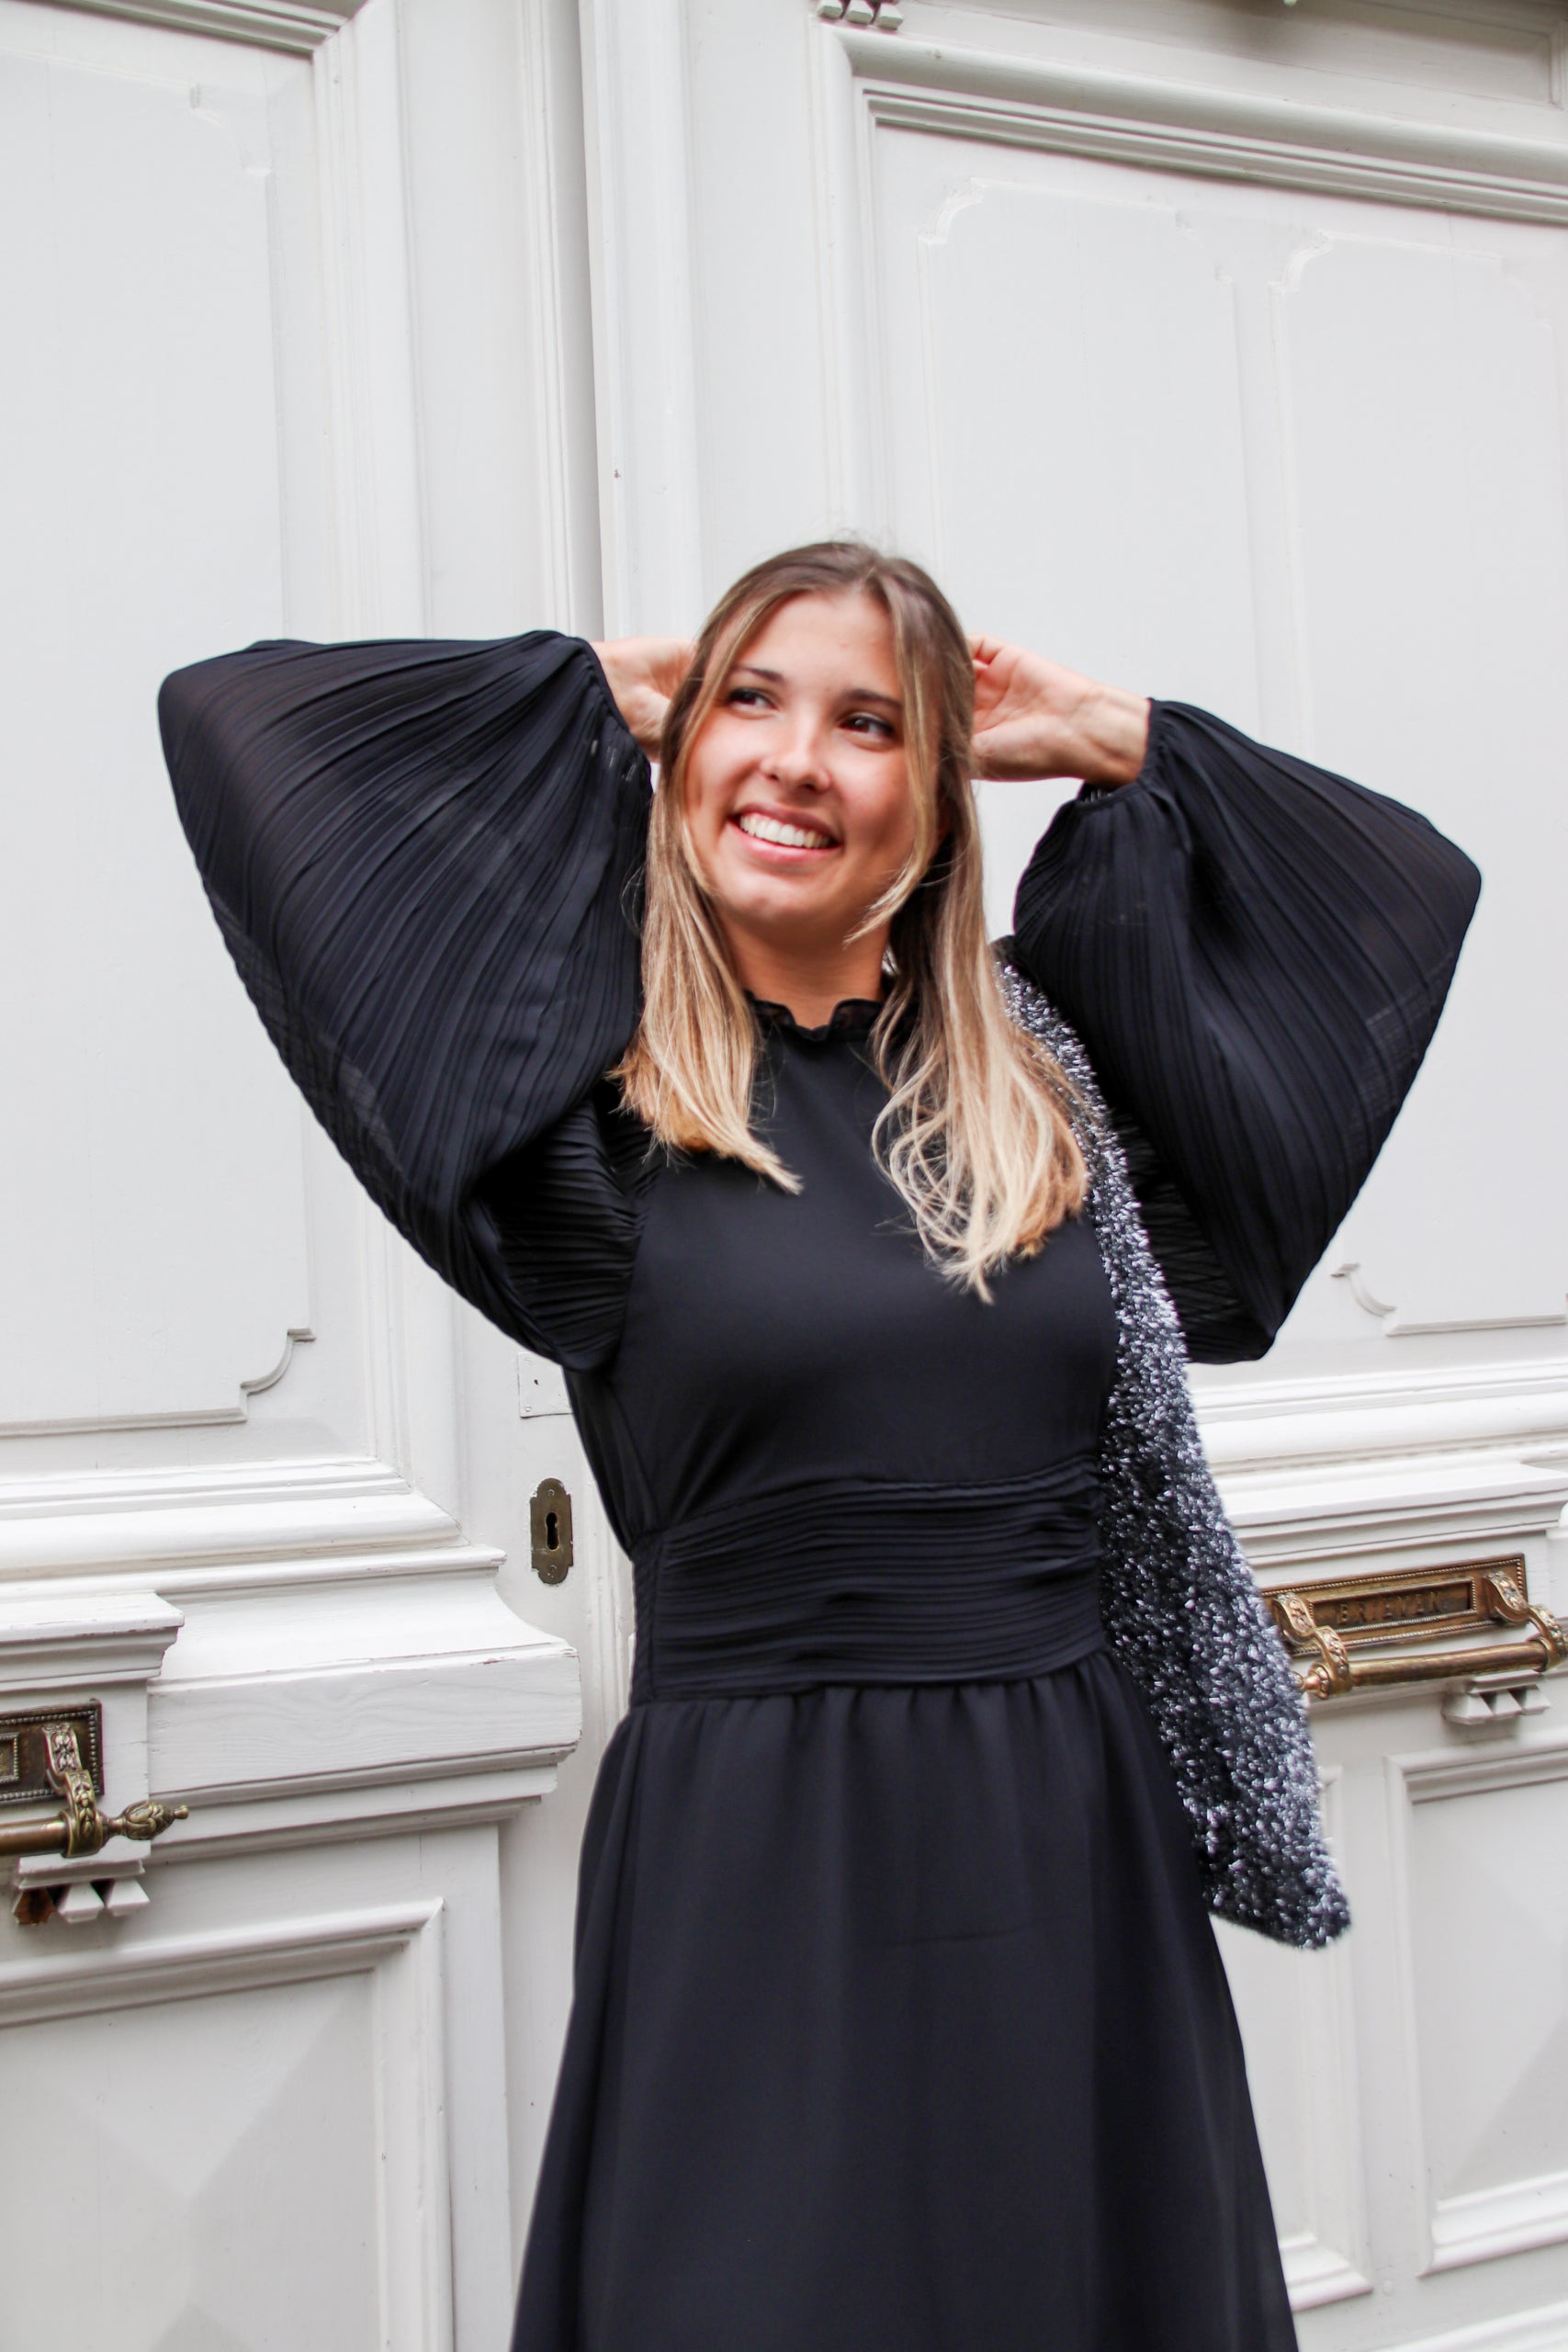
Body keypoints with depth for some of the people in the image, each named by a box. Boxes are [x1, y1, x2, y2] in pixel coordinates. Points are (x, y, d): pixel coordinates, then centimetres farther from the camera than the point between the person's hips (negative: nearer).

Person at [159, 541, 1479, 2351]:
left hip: (1083, 1847, 4)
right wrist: (594, 699, 6)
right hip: (758, 1863, -3)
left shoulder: (1039, 1058, 7)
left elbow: (1405, 884, 18)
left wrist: (1108, 737, 12)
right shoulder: (590, 1095, -3)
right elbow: (233, 718, -3)